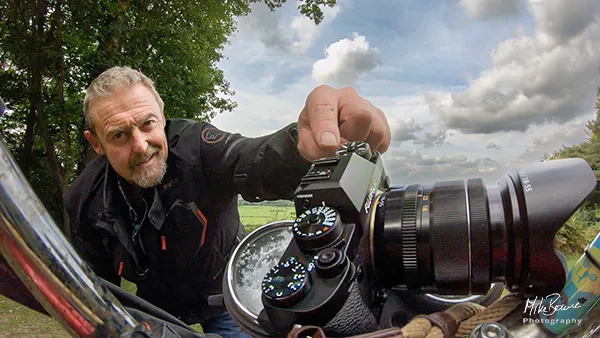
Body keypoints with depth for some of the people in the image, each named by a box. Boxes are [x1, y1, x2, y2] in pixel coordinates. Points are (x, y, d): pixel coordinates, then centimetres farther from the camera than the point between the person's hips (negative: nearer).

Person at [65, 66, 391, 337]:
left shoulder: (196, 145, -31)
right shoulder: (84, 200, -18)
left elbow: (256, 162, -55)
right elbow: (97, 282, -3)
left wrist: (302, 143, -75)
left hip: (225, 292, -2)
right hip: (156, 303, 3)